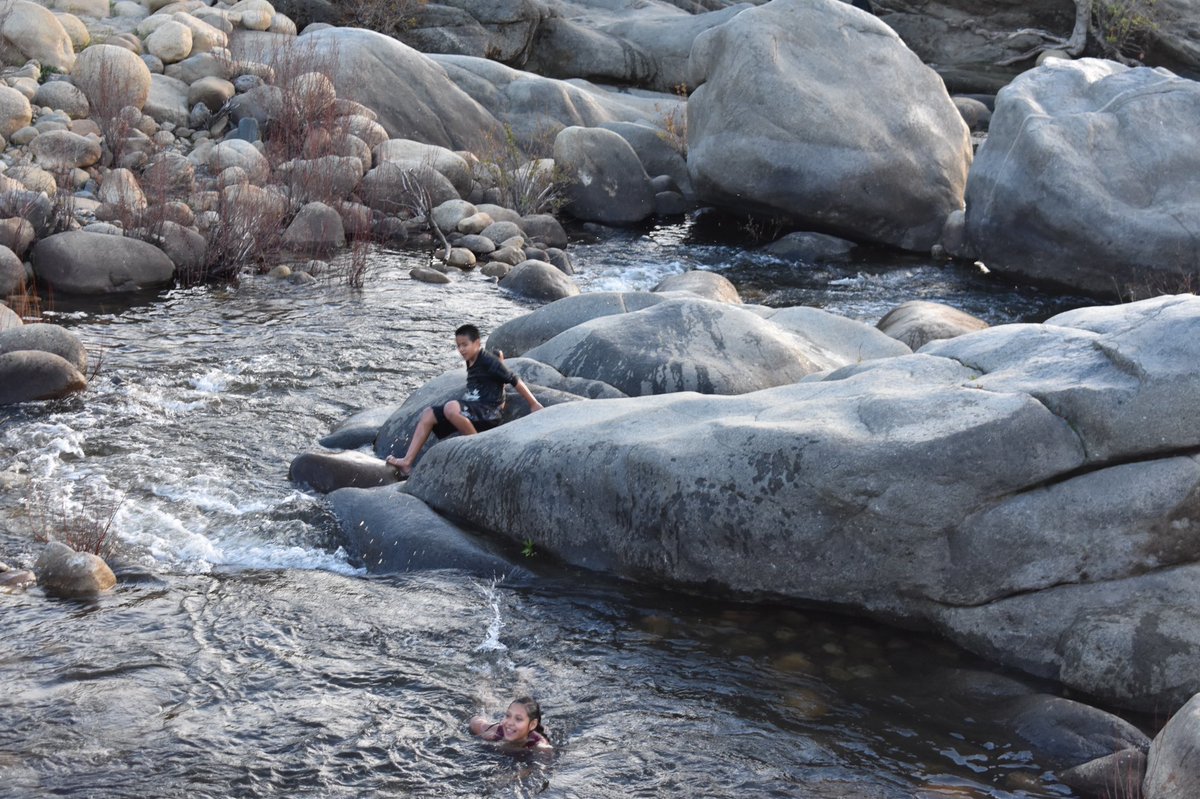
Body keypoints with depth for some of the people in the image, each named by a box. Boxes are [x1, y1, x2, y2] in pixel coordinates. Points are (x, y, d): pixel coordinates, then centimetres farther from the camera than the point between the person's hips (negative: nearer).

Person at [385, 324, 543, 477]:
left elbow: (514, 380, -9)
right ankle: (407, 462, -10)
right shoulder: (471, 363, 14)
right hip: (471, 411, 9)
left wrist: (534, 404, -7)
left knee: (451, 407, -35)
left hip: (488, 413, -9)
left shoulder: (488, 361, -11)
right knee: (428, 414, 0)